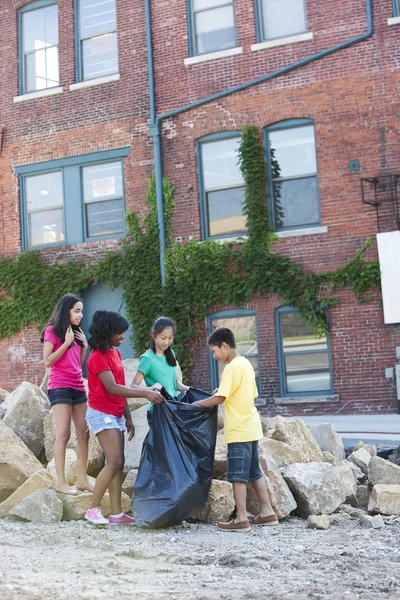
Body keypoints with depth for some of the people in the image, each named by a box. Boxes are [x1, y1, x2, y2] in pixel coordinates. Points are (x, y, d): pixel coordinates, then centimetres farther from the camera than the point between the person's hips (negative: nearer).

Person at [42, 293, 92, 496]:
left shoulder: (75, 332, 18)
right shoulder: (53, 330, -3)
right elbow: (47, 361, -11)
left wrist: (84, 345, 7)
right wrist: (66, 343, -13)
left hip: (78, 387, 7)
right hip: (60, 387, -7)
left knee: (84, 433, 3)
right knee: (64, 434, -10)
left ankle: (82, 480, 7)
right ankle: (61, 482, -7)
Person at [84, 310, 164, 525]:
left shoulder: (115, 353, 13)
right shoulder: (98, 357, -15)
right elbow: (112, 388, -24)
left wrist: (128, 417, 16)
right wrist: (145, 393, -28)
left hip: (116, 415, 9)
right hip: (101, 413, -9)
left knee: (118, 463, 4)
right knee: (114, 462, -14)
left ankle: (117, 514, 5)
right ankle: (93, 510, -4)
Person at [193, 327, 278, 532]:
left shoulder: (232, 368, -16)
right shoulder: (246, 363, 12)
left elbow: (219, 398, -21)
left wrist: (196, 404, -10)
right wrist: (225, 392, 13)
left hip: (239, 430, -9)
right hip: (251, 428, 9)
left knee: (238, 476, -3)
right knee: (254, 472, 15)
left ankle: (241, 518, 0)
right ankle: (267, 512, 18)